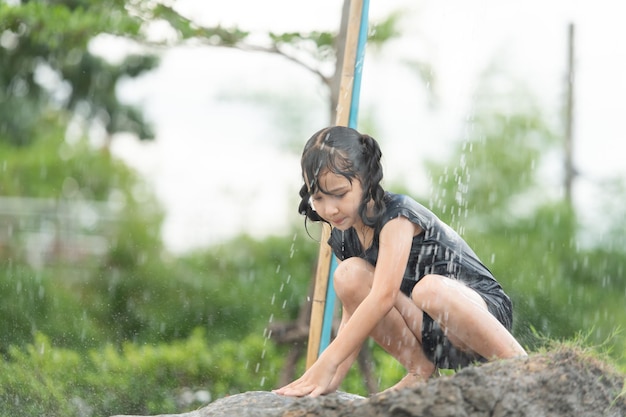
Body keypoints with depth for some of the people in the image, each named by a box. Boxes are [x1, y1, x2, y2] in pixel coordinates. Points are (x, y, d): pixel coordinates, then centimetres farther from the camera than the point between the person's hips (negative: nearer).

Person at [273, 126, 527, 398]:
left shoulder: (397, 216, -20)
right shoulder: (343, 239, 2)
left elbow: (384, 296, -33)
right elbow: (355, 316, 2)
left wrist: (327, 363, -37)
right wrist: (333, 378, -13)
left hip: (485, 312, -6)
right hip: (428, 334, 6)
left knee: (429, 289, -40)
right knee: (349, 274, -15)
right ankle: (420, 371, -6)